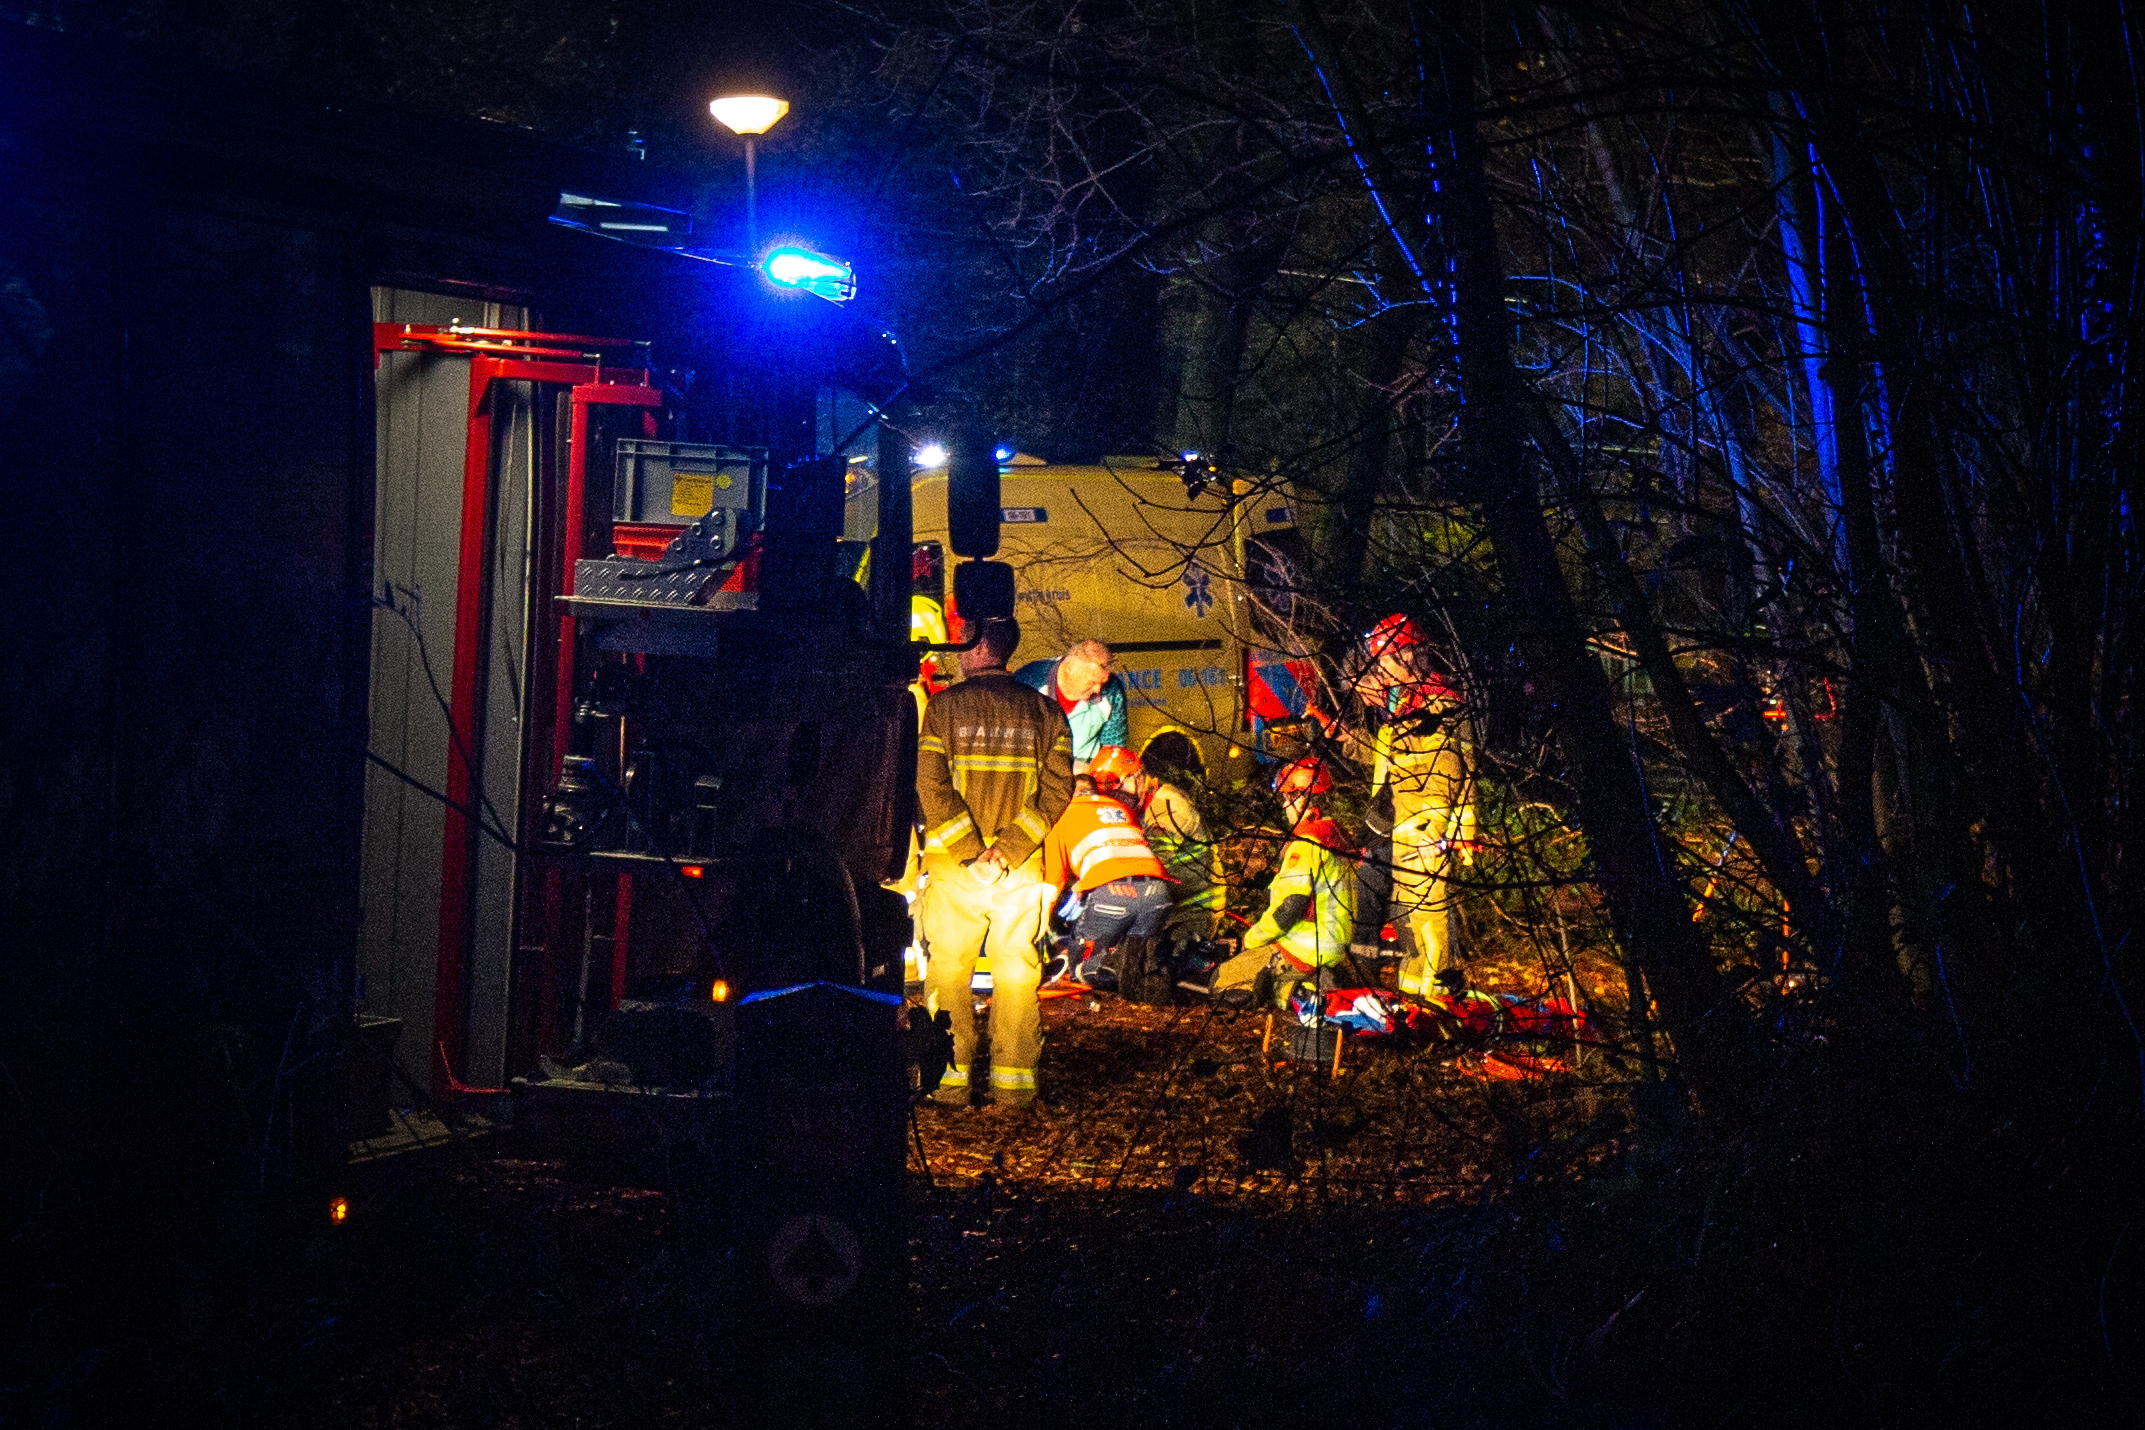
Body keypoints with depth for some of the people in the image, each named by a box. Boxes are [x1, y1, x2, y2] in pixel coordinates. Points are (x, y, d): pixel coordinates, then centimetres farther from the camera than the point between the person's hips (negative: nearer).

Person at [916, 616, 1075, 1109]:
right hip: (1022, 866, 2)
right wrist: (1010, 847, -8)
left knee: (948, 971, 7)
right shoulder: (1044, 711, 4)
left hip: (954, 864, -2)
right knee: (1017, 971, 8)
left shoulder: (944, 706, -4)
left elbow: (931, 787, -12)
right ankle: (1013, 1082, 9)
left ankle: (951, 1078, 6)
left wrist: (970, 849, -10)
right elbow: (1057, 791, -4)